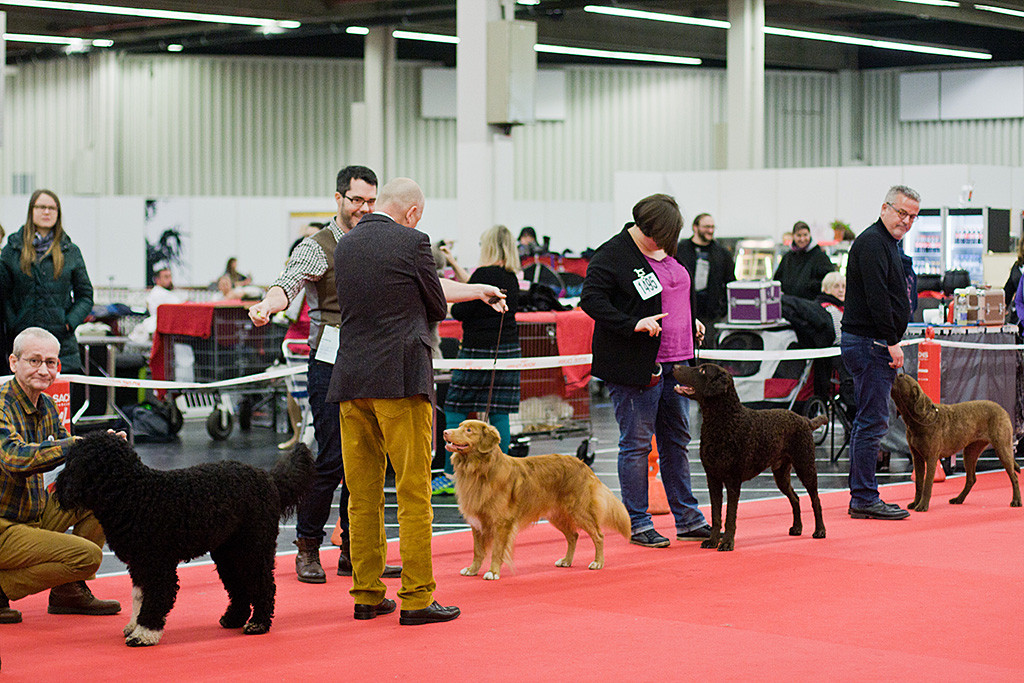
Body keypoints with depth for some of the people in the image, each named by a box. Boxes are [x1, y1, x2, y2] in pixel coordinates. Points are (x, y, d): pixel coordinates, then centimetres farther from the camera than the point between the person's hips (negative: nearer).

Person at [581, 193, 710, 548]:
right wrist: (633, 324, -26)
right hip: (636, 367, -8)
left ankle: (687, 518, 22)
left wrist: (691, 323, 15)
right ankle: (638, 524, 8)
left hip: (675, 363, 8)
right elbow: (591, 299, -18)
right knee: (636, 444, -1)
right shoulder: (611, 256, -14)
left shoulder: (665, 250, 11)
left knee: (677, 439, 14)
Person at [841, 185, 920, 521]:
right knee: (873, 421, -9)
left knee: (867, 421, 12)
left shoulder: (886, 243, 21)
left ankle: (861, 497, 16)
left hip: (873, 344, 11)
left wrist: (891, 342, 19)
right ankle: (865, 499, -7)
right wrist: (892, 342, -21)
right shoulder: (872, 242, -13)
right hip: (870, 342, -11)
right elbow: (876, 296, -21)